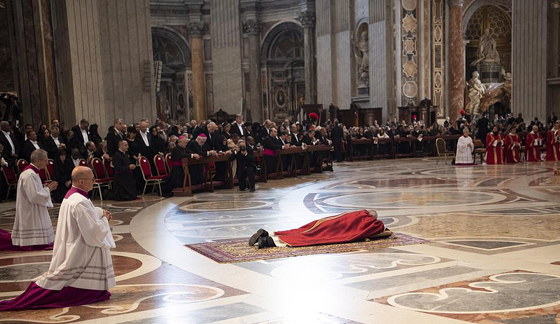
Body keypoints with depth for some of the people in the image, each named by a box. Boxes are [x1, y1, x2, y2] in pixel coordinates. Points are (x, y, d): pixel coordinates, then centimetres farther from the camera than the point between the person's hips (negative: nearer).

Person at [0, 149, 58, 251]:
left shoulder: (32, 172, 12)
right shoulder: (30, 175, -20)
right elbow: (34, 197, -24)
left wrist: (45, 187, 8)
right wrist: (48, 189, -12)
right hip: (31, 215, -11)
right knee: (37, 245, -8)